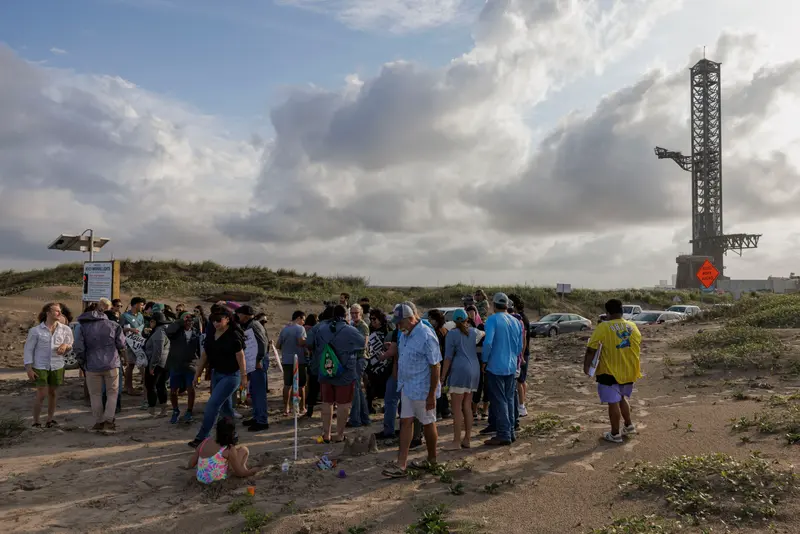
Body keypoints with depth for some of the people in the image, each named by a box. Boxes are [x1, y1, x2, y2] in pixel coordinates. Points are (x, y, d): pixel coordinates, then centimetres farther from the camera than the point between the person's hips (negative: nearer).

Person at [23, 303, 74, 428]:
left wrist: (65, 345, -16)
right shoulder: (35, 330, -5)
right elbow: (28, 350, -2)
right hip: (40, 367, -3)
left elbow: (71, 346, 8)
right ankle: (35, 422, 9)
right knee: (41, 394, -5)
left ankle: (50, 420, 21)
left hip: (57, 366, 3)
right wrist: (29, 369, -8)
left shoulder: (65, 329, 3)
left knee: (52, 393, 10)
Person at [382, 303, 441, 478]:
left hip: (422, 390, -8)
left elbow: (435, 367, -19)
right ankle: (401, 464, 11)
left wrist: (432, 394, -19)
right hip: (407, 387, 8)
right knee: (405, 422, 7)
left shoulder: (426, 336, -21)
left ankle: (432, 460, 29)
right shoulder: (404, 335, 5)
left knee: (428, 423, 10)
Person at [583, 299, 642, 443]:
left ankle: (615, 434, 14)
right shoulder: (633, 326, 3)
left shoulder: (603, 327, -15)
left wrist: (586, 366, -5)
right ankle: (629, 425, 32)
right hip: (629, 371, 6)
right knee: (622, 398, 26)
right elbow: (639, 347, 15)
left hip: (610, 372, -6)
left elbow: (591, 350, -16)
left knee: (613, 402, 4)